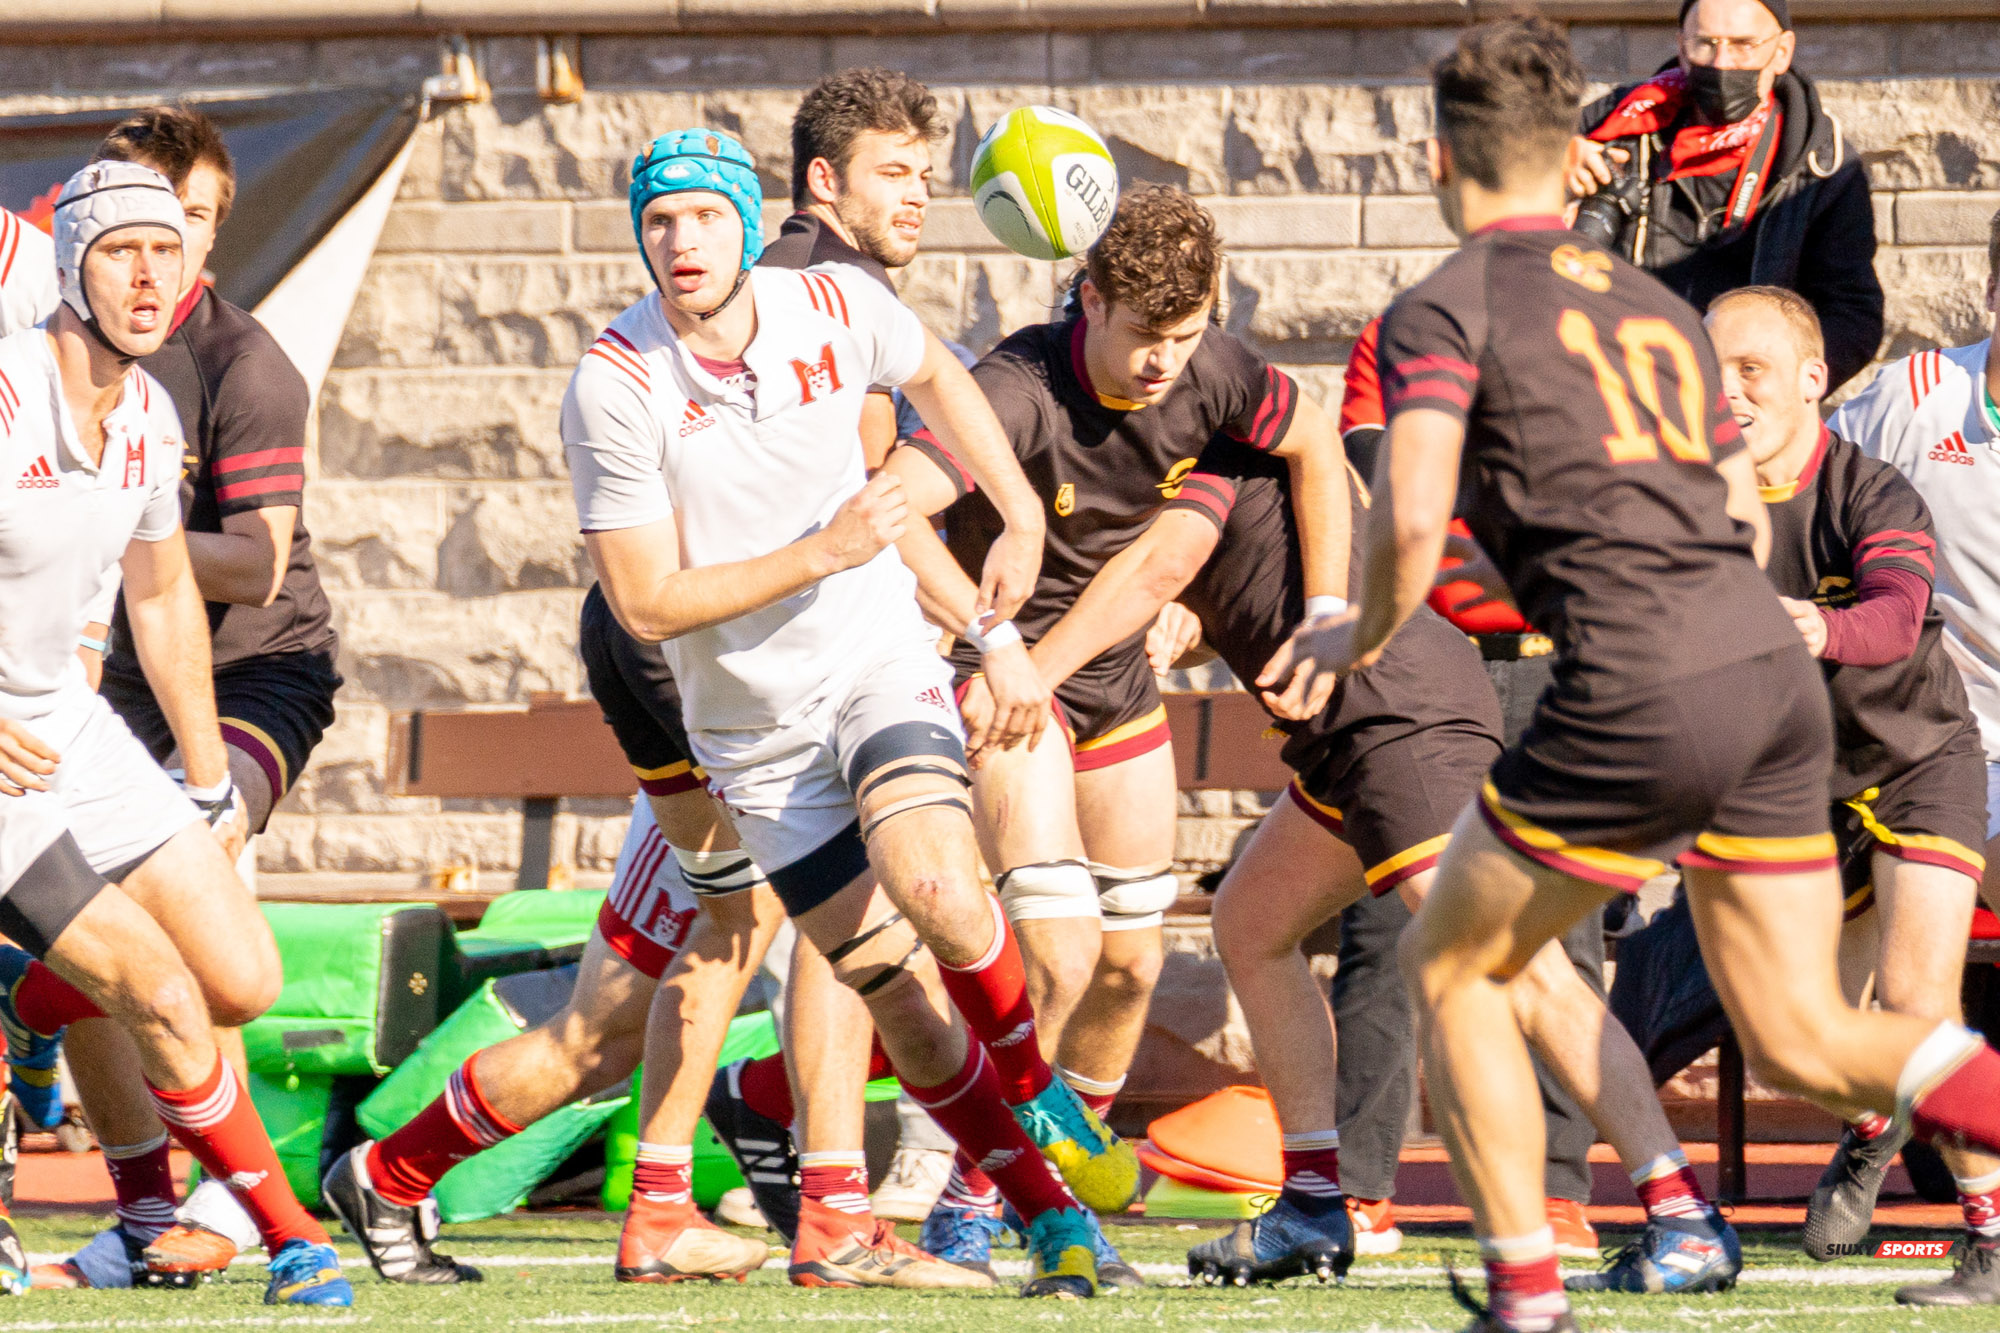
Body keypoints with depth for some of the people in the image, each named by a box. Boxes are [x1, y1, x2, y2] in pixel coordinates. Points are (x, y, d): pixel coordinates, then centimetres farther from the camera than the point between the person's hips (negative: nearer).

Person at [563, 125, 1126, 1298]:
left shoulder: (835, 308, -9)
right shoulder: (614, 389, -17)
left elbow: (934, 373, 16)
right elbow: (646, 604, -16)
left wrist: (1025, 520, 15)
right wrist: (820, 554, -21)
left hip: (882, 662, 0)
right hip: (755, 730, 0)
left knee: (936, 890, -27)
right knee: (903, 998, -1)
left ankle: (1042, 1097, -1)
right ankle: (1048, 1213, 15)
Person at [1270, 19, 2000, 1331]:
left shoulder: (1446, 310, 1)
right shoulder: (1659, 306, 22)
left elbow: (1411, 520, -11)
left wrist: (1360, 639, 8)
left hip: (1641, 697, -6)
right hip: (1778, 673, 6)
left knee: (1449, 969, 14)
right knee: (1800, 1040, 10)